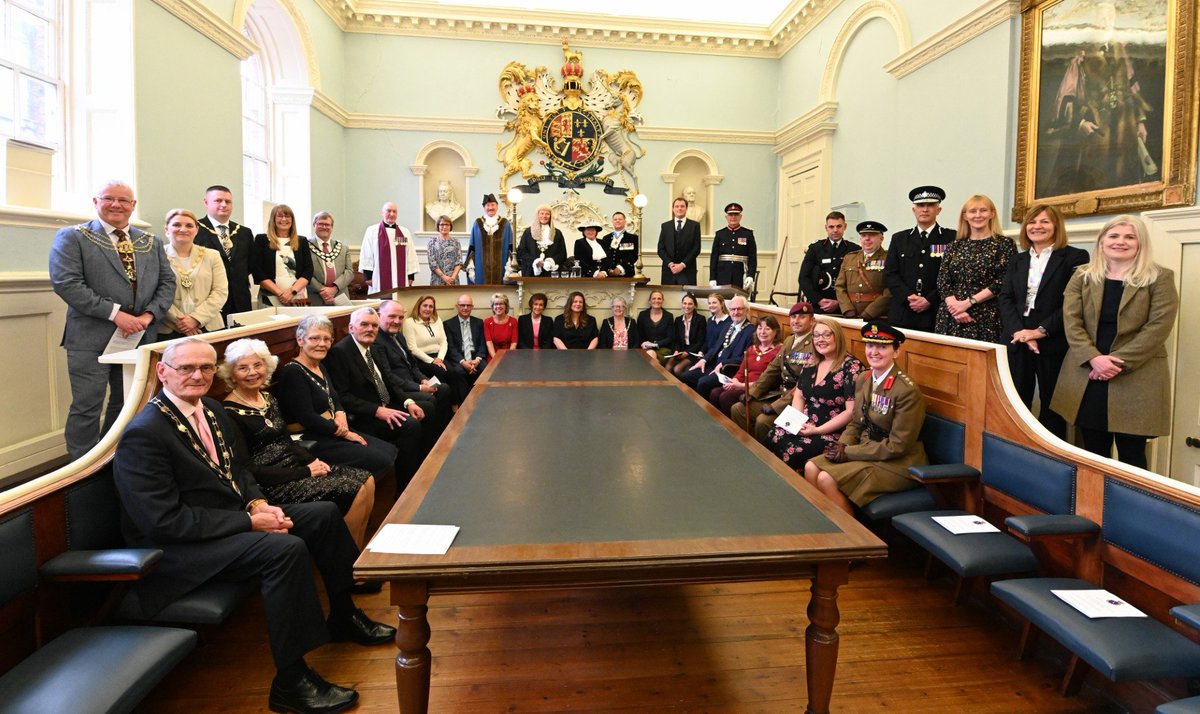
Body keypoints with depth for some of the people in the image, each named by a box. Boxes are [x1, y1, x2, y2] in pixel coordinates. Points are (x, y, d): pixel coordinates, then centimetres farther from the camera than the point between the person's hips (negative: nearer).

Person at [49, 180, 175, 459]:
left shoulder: (152, 242, 14)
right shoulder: (72, 237, 0)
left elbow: (167, 282, 9)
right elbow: (66, 283, -11)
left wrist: (148, 315, -8)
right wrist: (115, 314, -18)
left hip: (141, 337, 5)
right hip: (92, 339, -4)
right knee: (87, 408, -1)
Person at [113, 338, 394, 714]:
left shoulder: (210, 408, 6)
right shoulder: (143, 434, -20)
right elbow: (164, 521, -24)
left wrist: (258, 503, -4)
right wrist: (249, 521, -24)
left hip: (235, 515, 9)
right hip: (178, 548, -9)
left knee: (324, 514, 4)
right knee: (287, 549, -31)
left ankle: (344, 617, 22)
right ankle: (291, 683, -18)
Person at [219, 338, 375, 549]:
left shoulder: (268, 398, 12)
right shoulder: (229, 413, -12)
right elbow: (246, 470, -17)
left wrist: (312, 460, -4)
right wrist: (304, 472, -18)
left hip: (294, 465, 8)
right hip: (273, 484, -8)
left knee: (366, 481, -6)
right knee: (353, 492, -19)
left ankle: (362, 548, 5)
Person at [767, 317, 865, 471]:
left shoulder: (851, 366, -10)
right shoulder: (811, 362, 12)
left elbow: (851, 411, -15)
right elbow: (799, 396, 19)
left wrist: (818, 430, -16)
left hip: (834, 434, -6)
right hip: (805, 427, 6)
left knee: (793, 452, -28)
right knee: (772, 436, -20)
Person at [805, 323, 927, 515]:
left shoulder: (907, 390, -19)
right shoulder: (863, 379, 4)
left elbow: (898, 446, -19)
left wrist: (849, 452, -18)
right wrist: (842, 445, -8)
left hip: (898, 463, -7)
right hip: (866, 450, 7)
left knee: (827, 480, -21)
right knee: (811, 468, -10)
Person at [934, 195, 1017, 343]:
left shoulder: (1004, 243, 2)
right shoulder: (955, 246, 12)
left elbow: (1003, 282, -7)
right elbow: (942, 281, 5)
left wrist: (968, 302, -12)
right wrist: (955, 307, -11)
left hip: (986, 319, -3)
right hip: (951, 318, 3)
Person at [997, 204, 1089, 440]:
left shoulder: (1075, 257, 1)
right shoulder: (1017, 261, 16)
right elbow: (1005, 299, 5)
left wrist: (1042, 331, -16)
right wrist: (1019, 332, -10)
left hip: (1054, 345, -4)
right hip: (1017, 342, 4)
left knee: (1052, 410, 3)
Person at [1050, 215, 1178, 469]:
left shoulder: (1160, 278, 1)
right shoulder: (1082, 276, 8)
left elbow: (1158, 327, -8)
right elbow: (1071, 321, -1)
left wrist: (1119, 362, -15)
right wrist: (1094, 358, -15)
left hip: (1135, 379, -2)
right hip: (1087, 376, 2)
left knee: (1131, 457, 3)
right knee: (1093, 455, 9)